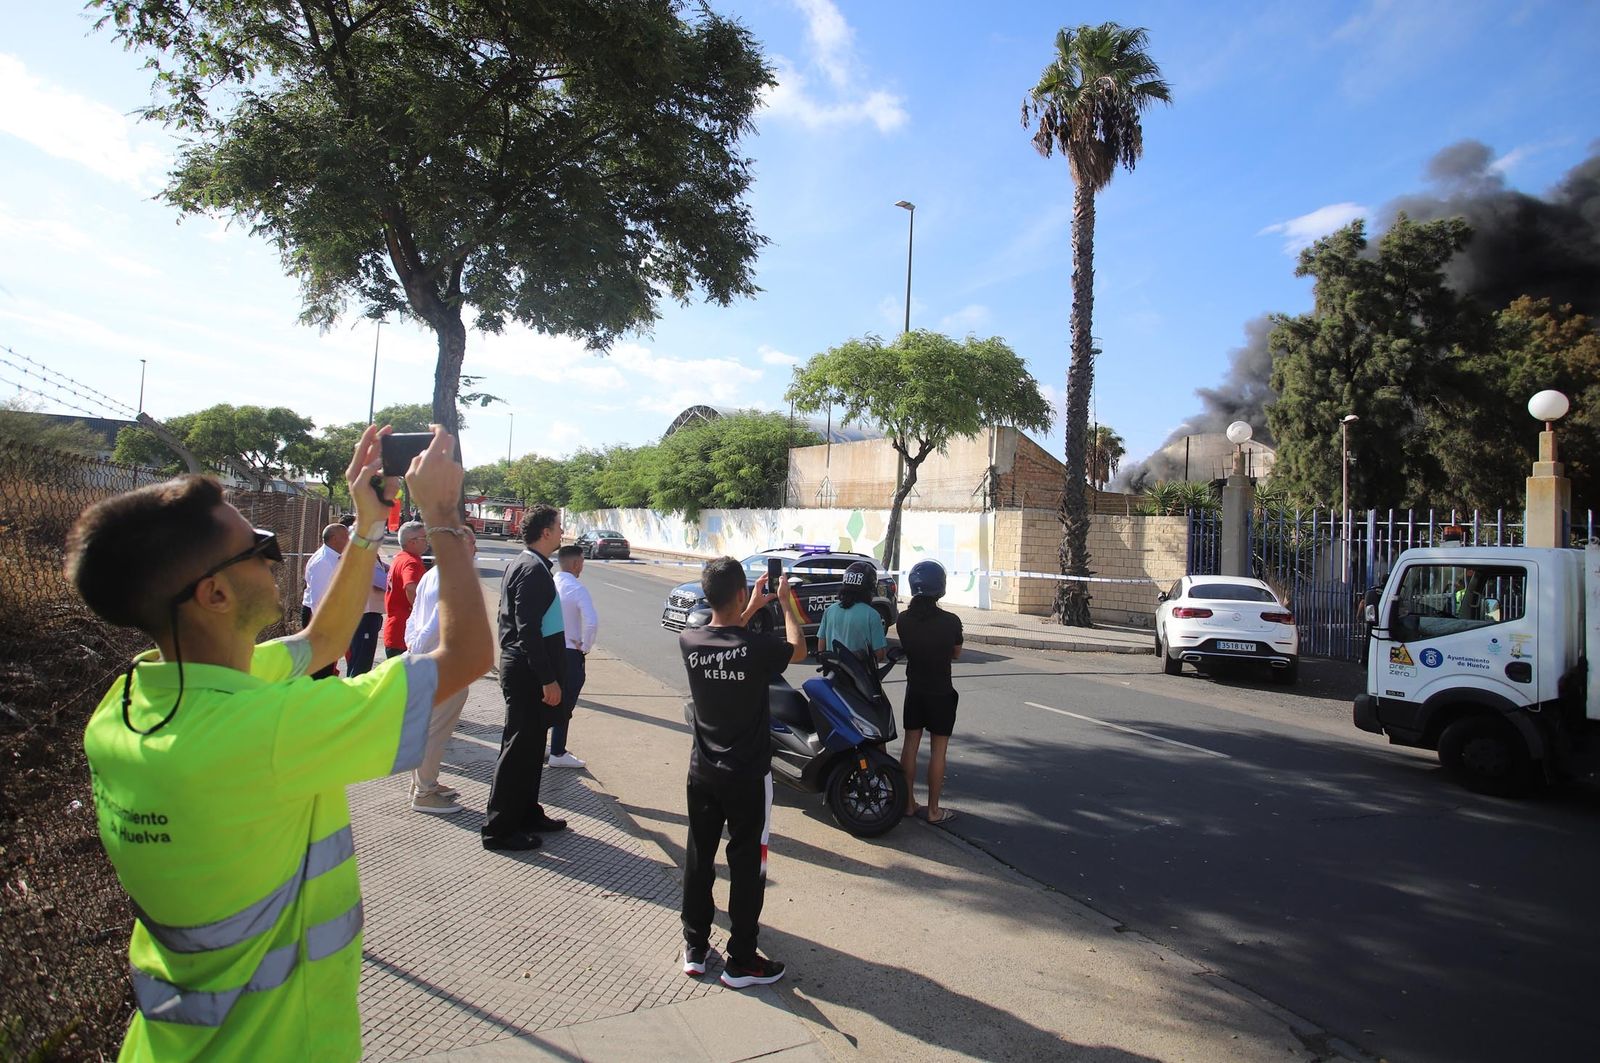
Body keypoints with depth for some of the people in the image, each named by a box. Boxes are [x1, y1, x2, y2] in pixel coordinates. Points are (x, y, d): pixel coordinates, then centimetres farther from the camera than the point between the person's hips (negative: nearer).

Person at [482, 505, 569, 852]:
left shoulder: (521, 565, 13)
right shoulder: (533, 570, -19)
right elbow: (529, 630, -24)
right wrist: (548, 679, -22)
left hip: (520, 666, 10)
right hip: (528, 671, -10)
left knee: (530, 744, 18)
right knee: (519, 747, -1)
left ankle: (526, 813, 31)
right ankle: (498, 828, 10)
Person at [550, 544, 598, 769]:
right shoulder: (577, 589, -18)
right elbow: (592, 622, -29)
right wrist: (585, 647, -13)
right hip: (570, 655, -6)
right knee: (564, 705, 4)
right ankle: (558, 753, 12)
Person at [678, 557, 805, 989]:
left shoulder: (689, 642, -9)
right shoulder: (758, 647, -22)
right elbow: (798, 649, 0)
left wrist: (753, 608, 23)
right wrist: (785, 602, 12)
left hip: (703, 771, 5)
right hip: (747, 775, -4)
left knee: (699, 857, 16)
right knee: (747, 865, 8)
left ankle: (694, 949, 30)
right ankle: (741, 961, 18)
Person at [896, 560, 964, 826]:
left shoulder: (903, 620, -7)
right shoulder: (950, 621, -15)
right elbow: (956, 654, 0)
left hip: (914, 691, 4)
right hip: (941, 693, -3)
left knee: (910, 744, 12)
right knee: (938, 749, 4)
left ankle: (908, 803, 20)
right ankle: (934, 810, 10)